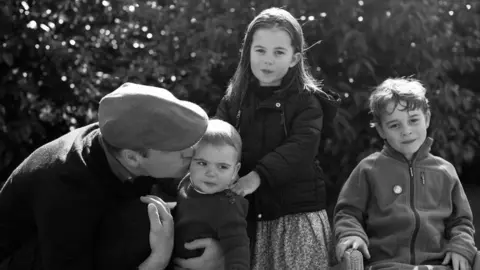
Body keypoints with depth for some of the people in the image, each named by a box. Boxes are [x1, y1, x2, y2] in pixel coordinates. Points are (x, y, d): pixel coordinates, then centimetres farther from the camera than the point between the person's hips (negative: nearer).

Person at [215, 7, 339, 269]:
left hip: (297, 215, -3)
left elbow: (301, 148, -18)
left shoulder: (306, 101, -3)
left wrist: (257, 175, -31)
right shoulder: (233, 101, 8)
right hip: (245, 216, 3)